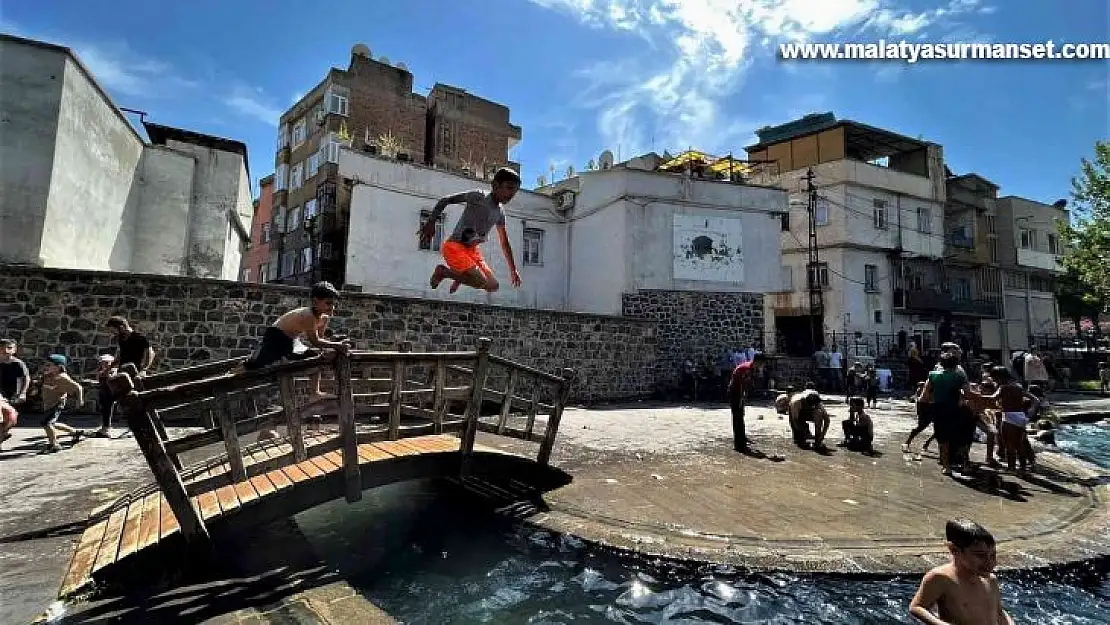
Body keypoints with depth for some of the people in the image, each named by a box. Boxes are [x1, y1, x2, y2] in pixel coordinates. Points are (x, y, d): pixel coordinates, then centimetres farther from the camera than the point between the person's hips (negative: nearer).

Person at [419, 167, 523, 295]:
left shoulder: (500, 212, 9)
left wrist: (513, 269, 19)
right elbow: (444, 200, -9)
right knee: (482, 283, -21)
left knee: (493, 286, -2)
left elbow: (504, 242, 18)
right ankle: (443, 271, -3)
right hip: (454, 246, -7)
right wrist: (431, 222, -17)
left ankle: (460, 276, 16)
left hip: (473, 250, 7)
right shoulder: (478, 197, -12)